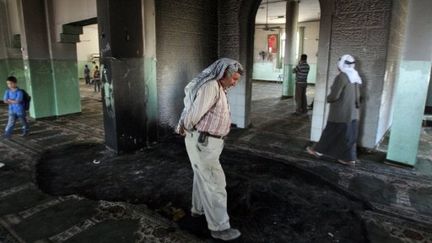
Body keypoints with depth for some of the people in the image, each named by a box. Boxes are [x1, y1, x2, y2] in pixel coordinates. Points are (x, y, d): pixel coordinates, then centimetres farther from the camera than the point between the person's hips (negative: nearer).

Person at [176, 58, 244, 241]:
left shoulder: (218, 88, 12)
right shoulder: (211, 86, -22)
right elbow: (195, 113, -26)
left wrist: (184, 127, 11)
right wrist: (185, 128, -6)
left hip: (207, 141, 10)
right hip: (202, 142, -10)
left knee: (202, 177, 24)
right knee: (215, 183, -2)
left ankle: (198, 209, 44)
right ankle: (219, 227, 10)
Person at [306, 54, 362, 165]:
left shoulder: (341, 77, -20)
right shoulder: (355, 77, 7)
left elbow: (334, 96, -20)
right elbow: (357, 95, 14)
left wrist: (328, 98, 0)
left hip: (340, 113, -8)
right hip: (352, 112, 8)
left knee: (330, 133, 5)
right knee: (349, 135, 12)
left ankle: (319, 151, 20)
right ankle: (350, 158, 18)